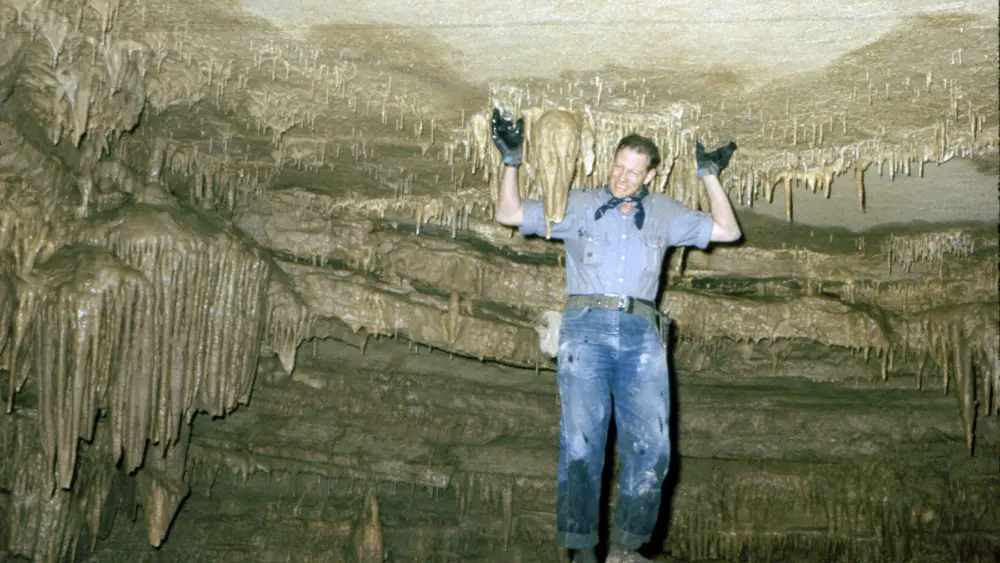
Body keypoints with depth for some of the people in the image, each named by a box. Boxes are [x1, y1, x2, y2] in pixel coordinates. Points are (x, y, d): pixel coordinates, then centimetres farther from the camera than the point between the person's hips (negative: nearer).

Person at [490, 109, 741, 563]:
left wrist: (710, 176, 13)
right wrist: (512, 161, 9)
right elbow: (509, 214, 18)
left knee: (651, 446, -10)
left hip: (641, 336, 2)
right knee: (581, 441, -11)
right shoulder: (577, 205, 18)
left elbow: (727, 231, 20)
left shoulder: (664, 213, 22)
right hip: (586, 327, -1)